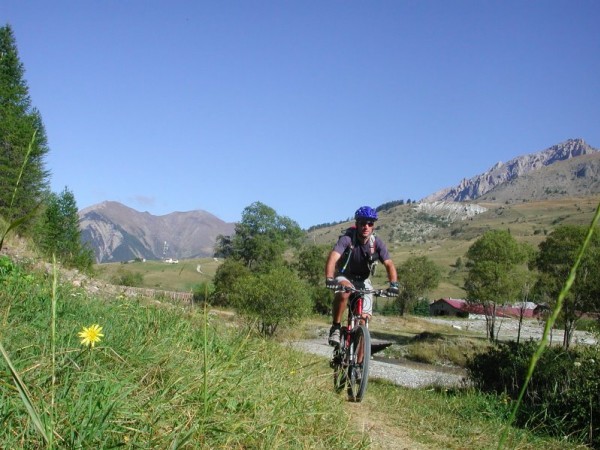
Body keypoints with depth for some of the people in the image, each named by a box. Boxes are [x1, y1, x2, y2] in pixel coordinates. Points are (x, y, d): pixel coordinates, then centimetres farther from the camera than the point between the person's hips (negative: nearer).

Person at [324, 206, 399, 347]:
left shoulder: (377, 243, -16)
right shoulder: (347, 239, -25)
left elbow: (389, 264, -20)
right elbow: (333, 258, -38)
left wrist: (393, 284, -38)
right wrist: (329, 279, -55)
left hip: (362, 281, 3)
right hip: (344, 276, -3)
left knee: (365, 317, -8)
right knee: (344, 291, -38)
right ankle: (336, 327, -22)